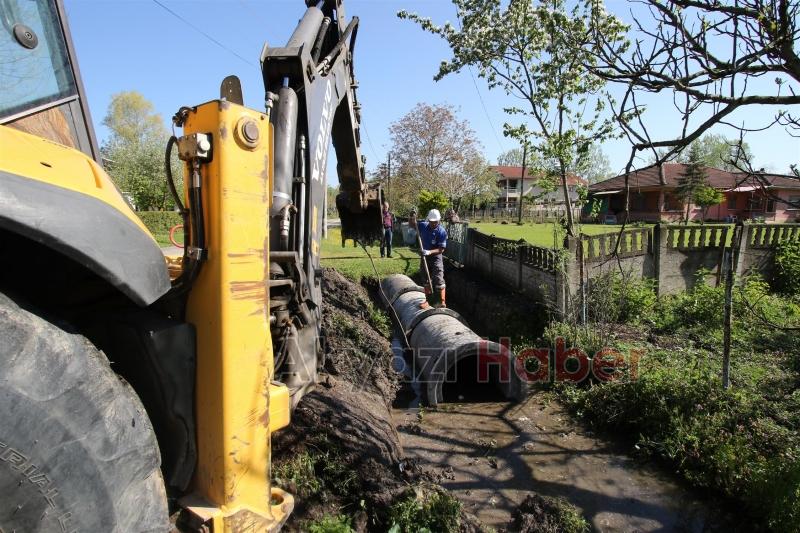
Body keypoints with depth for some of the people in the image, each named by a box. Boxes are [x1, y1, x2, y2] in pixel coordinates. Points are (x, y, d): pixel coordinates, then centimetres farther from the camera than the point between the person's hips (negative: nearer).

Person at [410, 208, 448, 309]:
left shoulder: (442, 232, -18)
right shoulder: (423, 225, -5)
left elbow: (441, 249, -20)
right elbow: (412, 223, 12)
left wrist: (429, 252, -32)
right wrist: (412, 216, -10)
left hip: (436, 257, -5)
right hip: (424, 257, 5)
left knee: (439, 280, -7)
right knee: (426, 280, 14)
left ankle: (442, 302, -1)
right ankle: (426, 301, 25)